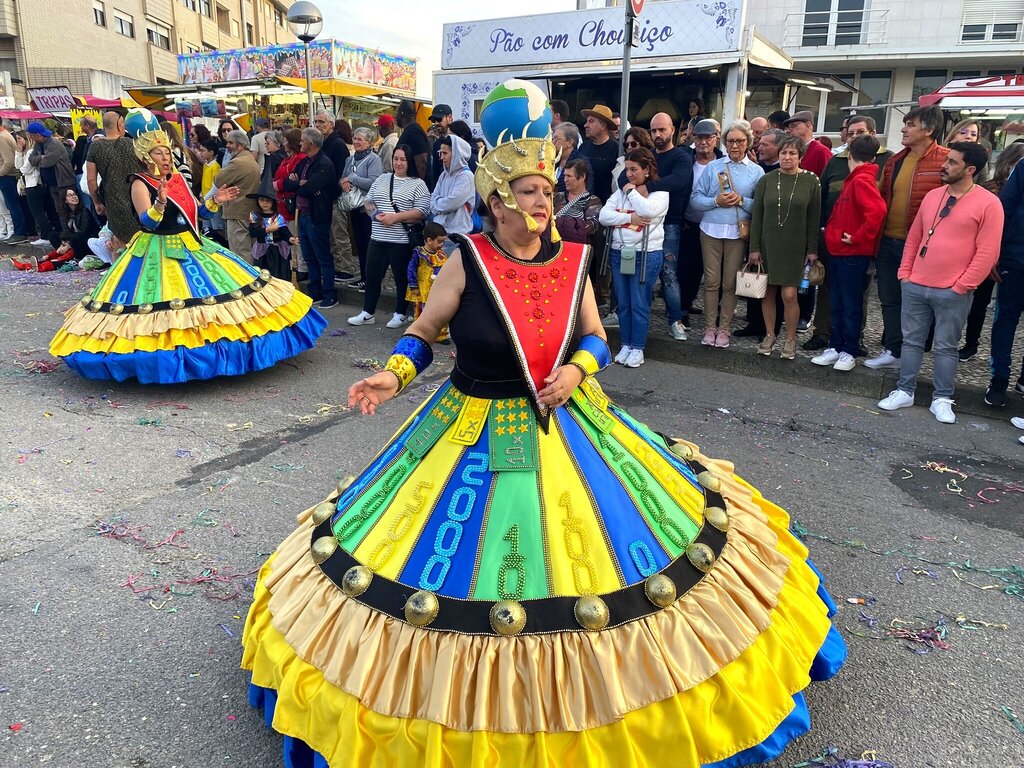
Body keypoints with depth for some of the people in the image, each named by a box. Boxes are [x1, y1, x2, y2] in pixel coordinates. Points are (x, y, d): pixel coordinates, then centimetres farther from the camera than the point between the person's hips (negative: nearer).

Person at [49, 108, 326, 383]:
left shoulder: (177, 177, 9)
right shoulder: (140, 184, -11)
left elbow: (196, 211, 14)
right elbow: (148, 222, -23)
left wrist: (214, 201, -1)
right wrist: (160, 202, -39)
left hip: (192, 246, 8)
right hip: (159, 253, -8)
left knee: (214, 292, 8)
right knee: (167, 304, -8)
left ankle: (208, 340, 20)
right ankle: (169, 350, 4)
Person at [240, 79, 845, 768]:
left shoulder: (571, 260, -3)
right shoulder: (467, 260, -12)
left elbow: (594, 336, 6)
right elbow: (423, 333, -3)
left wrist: (578, 369, -14)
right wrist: (394, 376, -20)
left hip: (566, 422, 3)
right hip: (476, 428, -2)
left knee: (583, 539, 11)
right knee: (473, 555, 6)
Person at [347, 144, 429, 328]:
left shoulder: (418, 184, -4)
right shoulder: (382, 179, 13)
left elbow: (422, 211, -14)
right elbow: (368, 201, 14)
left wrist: (396, 217, -19)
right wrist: (375, 214, -7)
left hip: (402, 241, -5)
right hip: (377, 238, 5)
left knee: (402, 278, 7)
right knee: (372, 276, 10)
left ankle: (401, 314, 21)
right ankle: (367, 313, 21)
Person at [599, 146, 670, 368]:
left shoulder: (660, 192, -2)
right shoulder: (621, 191, 10)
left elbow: (647, 211, -23)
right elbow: (604, 216, -2)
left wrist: (632, 191, -8)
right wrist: (629, 218, -13)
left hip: (646, 255, -5)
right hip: (619, 253, 5)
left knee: (639, 305, 0)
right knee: (623, 304, 10)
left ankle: (638, 349, 10)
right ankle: (626, 345, 21)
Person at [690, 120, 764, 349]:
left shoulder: (756, 172, 6)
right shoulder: (712, 167, 8)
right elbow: (695, 198, 1)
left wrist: (742, 201, -15)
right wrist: (716, 201, -13)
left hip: (737, 233, 0)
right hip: (711, 230, 1)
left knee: (730, 283, 4)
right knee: (711, 281, 2)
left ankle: (724, 328, 13)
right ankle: (709, 327, 12)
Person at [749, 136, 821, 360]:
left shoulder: (811, 181, 0)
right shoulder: (766, 180, 3)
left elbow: (814, 219, 2)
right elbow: (757, 216, 3)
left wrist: (812, 250, -2)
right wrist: (754, 248, -1)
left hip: (795, 247, -2)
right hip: (768, 245, 2)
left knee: (789, 295, -6)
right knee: (768, 292, 6)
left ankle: (790, 339, 10)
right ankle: (769, 335, 21)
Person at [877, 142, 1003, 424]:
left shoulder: (988, 203, -8)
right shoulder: (932, 196, 9)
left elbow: (987, 252, -10)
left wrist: (962, 286, -12)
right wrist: (905, 273, 7)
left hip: (953, 293, -5)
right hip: (915, 286, 5)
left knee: (945, 347, 5)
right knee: (911, 341, 10)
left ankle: (942, 400, 16)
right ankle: (904, 392, 20)